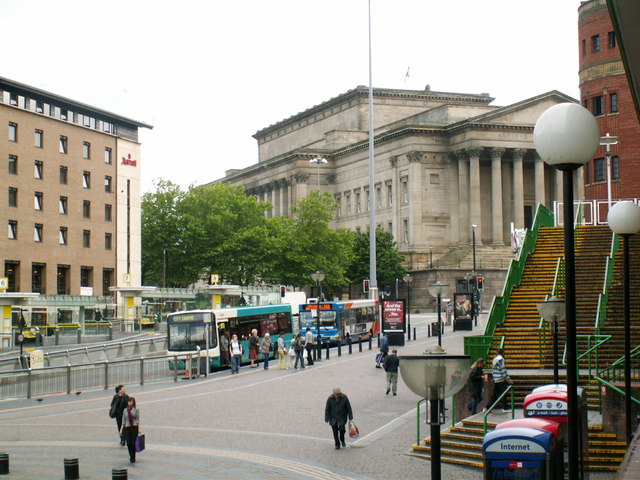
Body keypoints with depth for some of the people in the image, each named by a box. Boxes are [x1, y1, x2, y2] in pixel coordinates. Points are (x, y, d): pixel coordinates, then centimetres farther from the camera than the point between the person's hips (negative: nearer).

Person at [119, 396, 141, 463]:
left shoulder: (136, 410, 2)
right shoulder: (125, 410, 10)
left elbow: (138, 419, -1)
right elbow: (123, 420, 14)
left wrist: (139, 429, -8)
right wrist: (121, 429, 9)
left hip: (134, 427, -3)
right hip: (127, 428, 3)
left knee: (133, 443, -5)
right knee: (128, 443, -3)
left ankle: (133, 458, 5)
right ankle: (131, 456, 19)